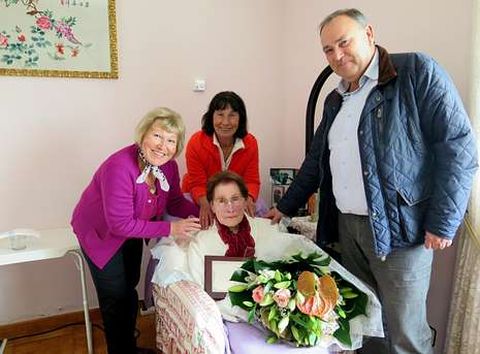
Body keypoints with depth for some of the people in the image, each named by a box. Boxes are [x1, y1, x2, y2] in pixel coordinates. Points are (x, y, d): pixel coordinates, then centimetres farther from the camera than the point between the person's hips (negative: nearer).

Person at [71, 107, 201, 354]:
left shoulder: (168, 166, -18)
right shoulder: (119, 167, -38)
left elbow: (175, 202, -5)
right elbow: (121, 224, -35)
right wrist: (170, 229, -35)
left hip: (132, 231, 7)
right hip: (100, 232, -7)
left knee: (130, 287, 22)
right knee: (115, 296, 4)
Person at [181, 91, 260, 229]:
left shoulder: (250, 143, -13)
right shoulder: (196, 143, -20)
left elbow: (251, 180, -9)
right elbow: (197, 185, -17)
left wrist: (248, 198, -34)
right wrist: (205, 204, -40)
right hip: (201, 198, -2)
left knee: (258, 208, -17)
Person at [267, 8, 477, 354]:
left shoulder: (418, 72, -6)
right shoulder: (335, 101, 15)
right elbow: (316, 161, 22)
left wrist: (443, 223, -15)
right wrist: (285, 207, 23)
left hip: (398, 227, -6)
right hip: (346, 226, 6)